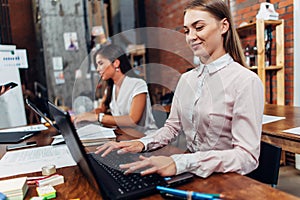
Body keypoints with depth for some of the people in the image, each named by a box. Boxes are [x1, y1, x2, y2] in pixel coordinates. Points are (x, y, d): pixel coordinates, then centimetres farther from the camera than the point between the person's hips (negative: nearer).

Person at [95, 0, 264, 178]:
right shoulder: (186, 79, 7)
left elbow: (247, 157, -20)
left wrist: (181, 163, -32)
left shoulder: (247, 81, -15)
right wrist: (143, 143, -8)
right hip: (191, 177, 5)